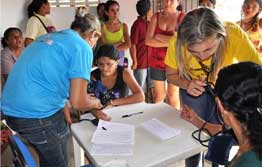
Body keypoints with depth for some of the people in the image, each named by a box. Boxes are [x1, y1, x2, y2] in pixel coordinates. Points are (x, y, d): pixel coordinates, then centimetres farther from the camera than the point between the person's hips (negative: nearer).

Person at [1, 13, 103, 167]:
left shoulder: (47, 37, 17)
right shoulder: (82, 47, -8)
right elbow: (77, 103, -12)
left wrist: (81, 97, 34)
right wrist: (95, 103, 11)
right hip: (39, 115, -8)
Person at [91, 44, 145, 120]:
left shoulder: (124, 73, -10)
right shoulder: (94, 76, -8)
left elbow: (141, 97, -16)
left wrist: (114, 102, -20)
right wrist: (94, 110, -40)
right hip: (102, 117, 0)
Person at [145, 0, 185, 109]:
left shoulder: (182, 18, -6)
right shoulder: (156, 17, 2)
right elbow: (148, 40, -7)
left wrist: (160, 37, -12)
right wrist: (169, 42, -15)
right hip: (157, 62, 2)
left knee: (173, 95, 11)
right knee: (158, 95, 13)